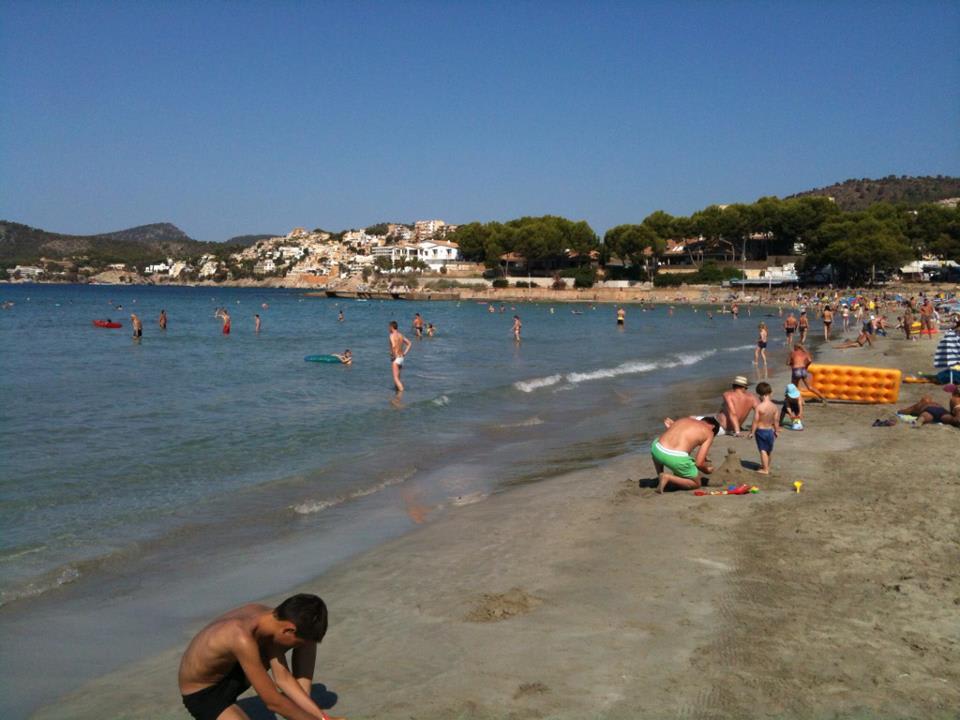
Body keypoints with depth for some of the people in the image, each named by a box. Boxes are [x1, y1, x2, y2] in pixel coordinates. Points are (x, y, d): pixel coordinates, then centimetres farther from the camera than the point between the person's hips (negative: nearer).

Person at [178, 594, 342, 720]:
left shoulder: (269, 617, -16)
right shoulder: (243, 638, -41)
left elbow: (283, 677, -9)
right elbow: (273, 702, -33)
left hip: (231, 670, 7)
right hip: (202, 694, -7)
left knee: (307, 635, -4)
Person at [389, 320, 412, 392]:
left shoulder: (392, 335, -14)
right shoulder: (401, 335, 10)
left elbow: (394, 346, -32)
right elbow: (409, 344, 15)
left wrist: (392, 355, -17)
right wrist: (404, 353, 11)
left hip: (395, 359, -8)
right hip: (401, 358, 8)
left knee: (396, 378, -9)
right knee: (397, 377, 20)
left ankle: (402, 391, -23)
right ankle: (397, 391, 28)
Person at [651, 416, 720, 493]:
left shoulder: (684, 419, 28)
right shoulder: (709, 433, 15)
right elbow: (699, 463, 6)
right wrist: (707, 469, 29)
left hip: (657, 449, 4)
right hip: (676, 458, -4)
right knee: (696, 484, 23)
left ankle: (660, 478, 31)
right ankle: (668, 478, 1)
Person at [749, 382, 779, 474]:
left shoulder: (759, 406, -20)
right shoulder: (774, 406, -7)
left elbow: (755, 421, -16)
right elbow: (775, 421, 2)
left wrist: (752, 432, -7)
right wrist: (777, 431, 16)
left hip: (760, 430, -5)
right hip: (770, 430, 5)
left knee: (763, 450, 4)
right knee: (769, 450, 20)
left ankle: (765, 469, 8)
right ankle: (767, 466, 38)